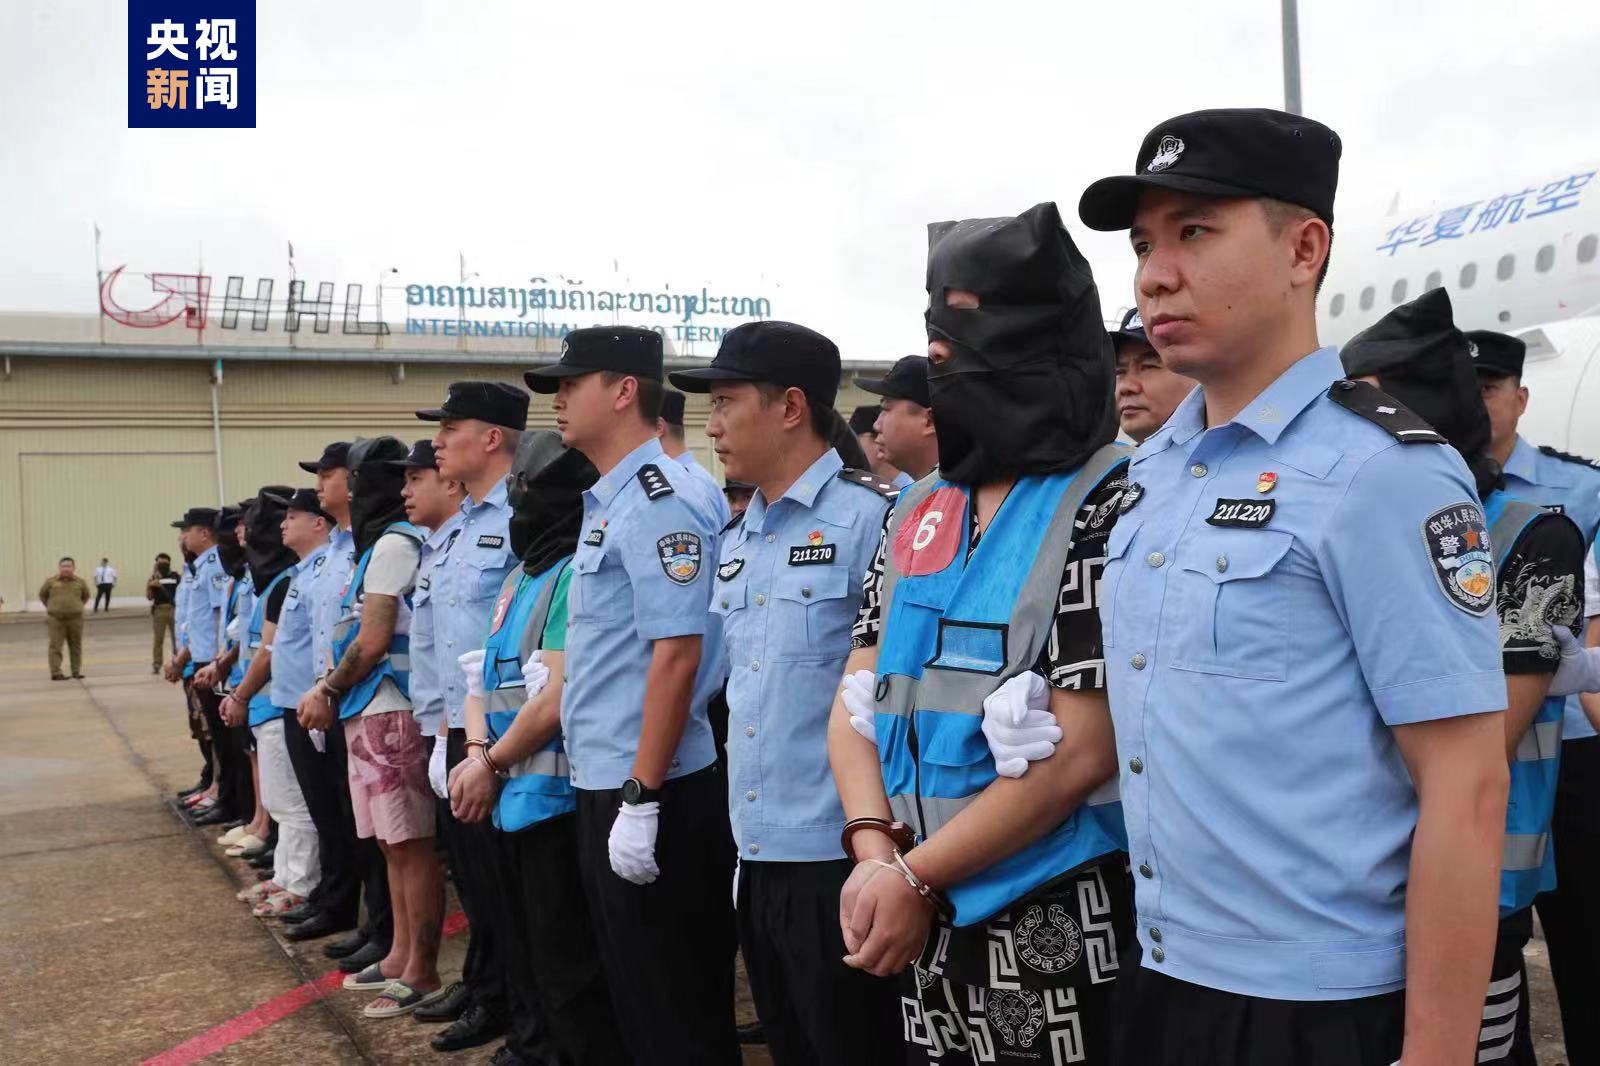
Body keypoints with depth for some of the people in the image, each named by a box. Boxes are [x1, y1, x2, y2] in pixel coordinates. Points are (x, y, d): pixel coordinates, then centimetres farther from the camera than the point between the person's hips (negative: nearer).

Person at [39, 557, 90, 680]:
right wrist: (50, 607, 14)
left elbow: (85, 596, 18)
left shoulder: (80, 582, 1)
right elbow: (42, 595, 14)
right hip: (56, 619, -1)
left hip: (75, 619, 1)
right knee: (55, 646, -4)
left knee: (76, 646, 8)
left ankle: (77, 671, 18)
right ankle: (55, 673, -3)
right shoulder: (51, 581, -2)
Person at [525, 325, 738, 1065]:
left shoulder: (656, 502, -15)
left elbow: (677, 656, -22)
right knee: (635, 990, 19)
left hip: (650, 793, -10)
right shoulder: (608, 502, 14)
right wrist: (610, 792, 19)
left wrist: (640, 800, -22)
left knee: (676, 1006, 2)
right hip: (603, 785, 10)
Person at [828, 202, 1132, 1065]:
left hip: (1052, 925, -6)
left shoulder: (1107, 506, -13)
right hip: (926, 923, 6)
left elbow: (1082, 752, -17)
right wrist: (876, 853, -8)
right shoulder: (918, 512, 8)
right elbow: (856, 699, 8)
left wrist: (917, 875, -12)